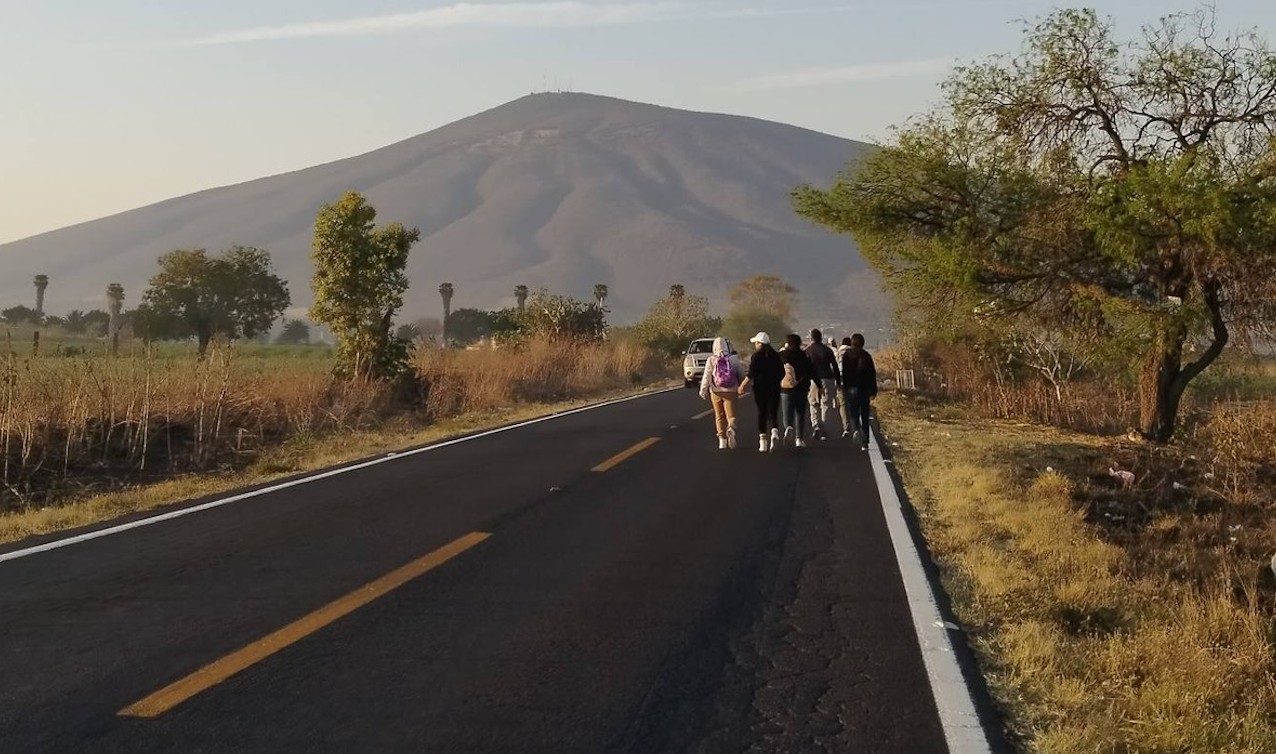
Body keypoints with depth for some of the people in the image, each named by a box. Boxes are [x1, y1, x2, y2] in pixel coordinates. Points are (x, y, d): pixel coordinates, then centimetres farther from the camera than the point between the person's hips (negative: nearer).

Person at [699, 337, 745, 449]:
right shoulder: (734, 359, -2)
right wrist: (741, 387, 18)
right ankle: (731, 428, -28)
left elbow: (706, 377, -3)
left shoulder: (711, 361, -4)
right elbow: (742, 375, 3)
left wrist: (703, 391, 6)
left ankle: (722, 440, 11)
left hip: (716, 392, 1)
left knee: (719, 416, 12)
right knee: (731, 415, 3)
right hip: (731, 392, 0)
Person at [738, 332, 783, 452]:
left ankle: (763, 440, 7)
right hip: (774, 388, 3)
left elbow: (751, 374, -13)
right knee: (773, 414, 2)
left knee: (762, 414, 7)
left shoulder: (756, 356, -7)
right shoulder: (775, 356, 6)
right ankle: (774, 433, -24)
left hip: (760, 388, -3)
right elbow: (782, 373, 10)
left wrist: (743, 385, -6)